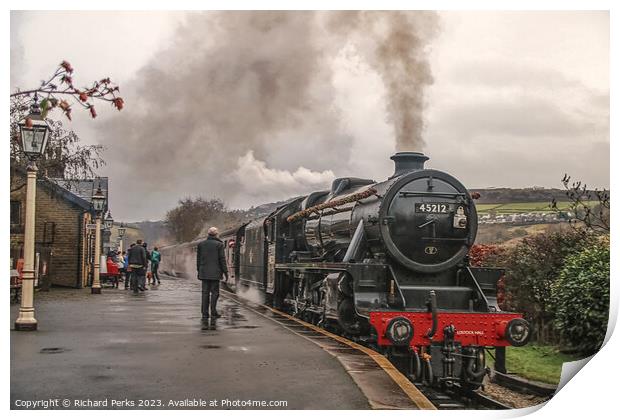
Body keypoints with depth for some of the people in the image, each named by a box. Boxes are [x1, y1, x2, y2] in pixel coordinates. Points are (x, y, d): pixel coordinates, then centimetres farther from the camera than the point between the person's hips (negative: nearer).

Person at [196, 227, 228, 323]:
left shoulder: (201, 244, 6)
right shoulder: (219, 244, -6)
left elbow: (198, 259, 10)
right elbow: (222, 259, -6)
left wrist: (199, 271, 18)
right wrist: (225, 272, 0)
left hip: (204, 273, 4)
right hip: (215, 273, -4)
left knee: (205, 293, 6)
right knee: (214, 293, 2)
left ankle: (205, 314, 6)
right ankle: (213, 314, -1)